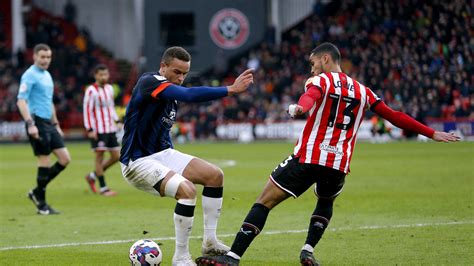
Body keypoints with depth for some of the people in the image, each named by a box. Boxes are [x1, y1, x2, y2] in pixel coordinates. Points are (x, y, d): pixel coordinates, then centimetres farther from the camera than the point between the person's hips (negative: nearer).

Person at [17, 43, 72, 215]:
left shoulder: (47, 75, 18)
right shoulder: (30, 75, -9)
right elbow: (21, 101, -17)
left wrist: (56, 125, 26)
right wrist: (30, 123, -26)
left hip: (48, 124, 9)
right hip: (37, 123, -9)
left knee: (65, 158, 2)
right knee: (44, 162, -7)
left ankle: (38, 192, 12)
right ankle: (41, 204, 4)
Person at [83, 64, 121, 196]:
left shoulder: (109, 88, 12)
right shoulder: (91, 91, -9)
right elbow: (87, 110, -10)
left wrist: (117, 122, 14)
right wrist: (90, 129, -15)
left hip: (110, 129, 7)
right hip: (98, 130, -7)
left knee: (116, 156, 6)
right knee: (100, 156, -4)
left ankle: (93, 176, 21)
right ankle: (103, 188, 2)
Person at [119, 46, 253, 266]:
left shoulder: (171, 93, 10)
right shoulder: (149, 82, -20)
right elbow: (190, 95, -35)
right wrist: (230, 90, -35)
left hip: (162, 154, 10)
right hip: (138, 162, -10)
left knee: (215, 175, 3)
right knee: (187, 190, -28)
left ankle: (209, 242, 9)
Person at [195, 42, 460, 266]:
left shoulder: (320, 81, 4)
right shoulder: (362, 91, 18)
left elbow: (311, 96, -21)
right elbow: (394, 116, 19)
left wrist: (300, 108, -45)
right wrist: (432, 133, 28)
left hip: (308, 157, -4)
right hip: (339, 164, 4)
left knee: (264, 202, -2)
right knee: (326, 203, 34)